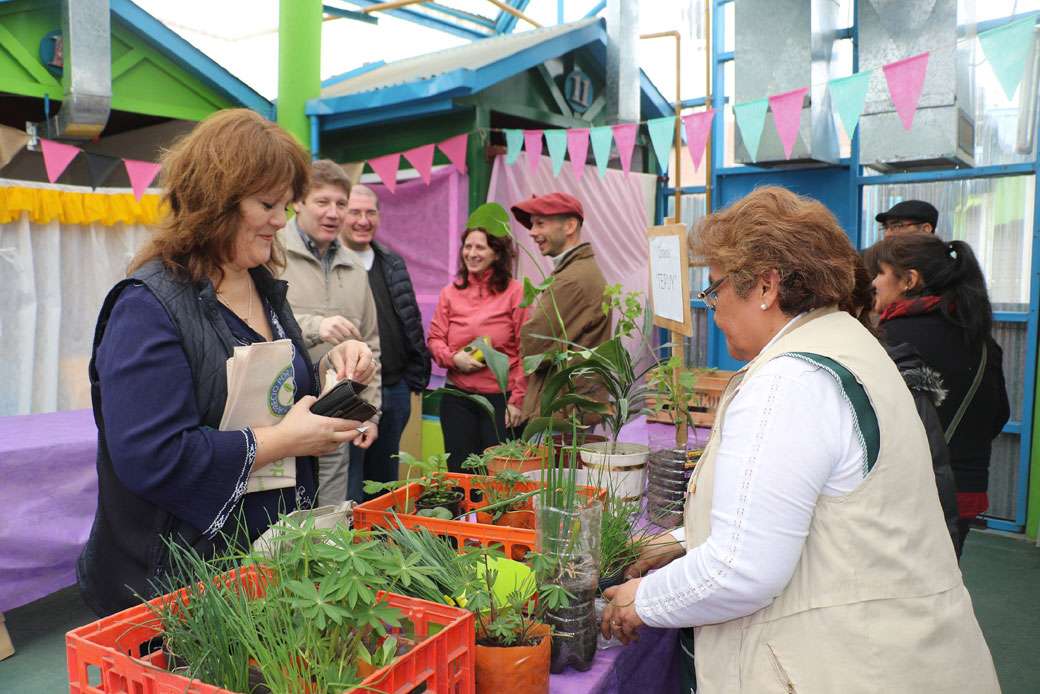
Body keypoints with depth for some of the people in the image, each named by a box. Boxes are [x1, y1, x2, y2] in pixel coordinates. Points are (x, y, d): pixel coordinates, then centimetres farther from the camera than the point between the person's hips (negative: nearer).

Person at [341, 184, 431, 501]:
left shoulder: (393, 265, 14)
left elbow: (411, 323, 18)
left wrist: (415, 375, 12)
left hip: (394, 389, 6)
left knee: (385, 485, 19)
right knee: (347, 495, 1)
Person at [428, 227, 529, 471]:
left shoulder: (515, 292, -5)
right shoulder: (450, 292, 7)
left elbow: (525, 351, -6)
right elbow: (435, 338, 10)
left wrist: (518, 399, -9)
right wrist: (453, 358, -11)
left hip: (501, 398, -3)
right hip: (457, 397, 4)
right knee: (459, 472, 10)